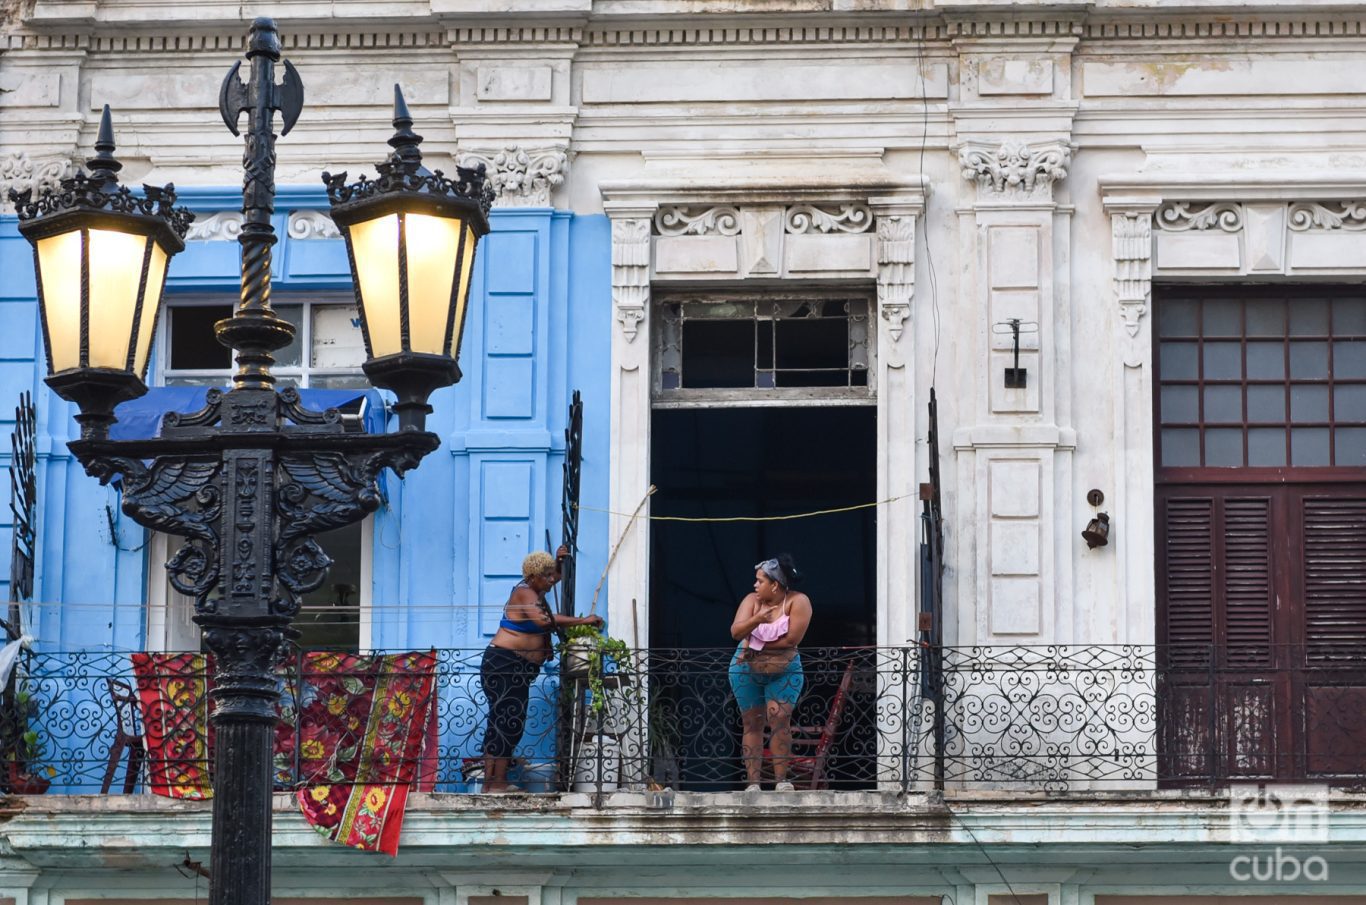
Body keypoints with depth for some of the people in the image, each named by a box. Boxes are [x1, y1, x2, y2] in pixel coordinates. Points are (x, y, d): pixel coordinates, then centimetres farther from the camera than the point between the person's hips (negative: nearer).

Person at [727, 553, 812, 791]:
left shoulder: (798, 602, -13)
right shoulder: (752, 600, -5)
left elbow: (792, 638, -21)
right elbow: (736, 632, -16)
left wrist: (757, 645, -16)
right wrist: (756, 619, -35)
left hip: (783, 671, -2)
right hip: (746, 671, 2)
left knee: (780, 720, -14)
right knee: (752, 724, 1)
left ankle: (781, 779, -11)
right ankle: (753, 782, -1)